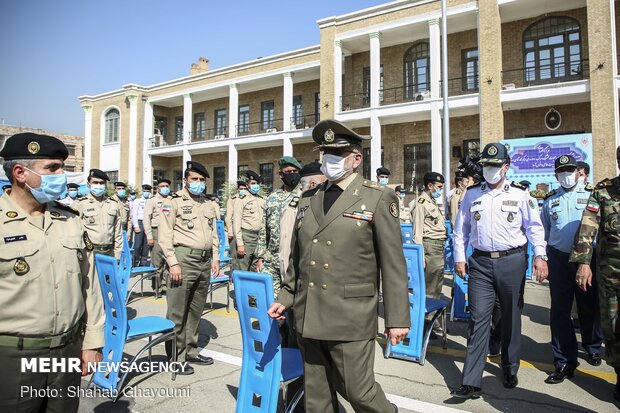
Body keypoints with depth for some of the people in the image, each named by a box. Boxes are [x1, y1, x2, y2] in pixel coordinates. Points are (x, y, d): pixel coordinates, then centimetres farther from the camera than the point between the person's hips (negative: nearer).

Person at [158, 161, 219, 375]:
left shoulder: (208, 204, 17)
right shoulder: (174, 201, -3)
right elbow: (165, 235, -9)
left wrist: (215, 257, 11)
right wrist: (173, 263, -14)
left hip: (204, 261, 7)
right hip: (183, 259, -6)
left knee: (196, 311, 14)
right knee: (177, 313, -1)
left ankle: (191, 352, 27)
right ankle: (176, 358, 10)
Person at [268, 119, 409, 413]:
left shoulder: (378, 198, -4)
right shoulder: (308, 199, 10)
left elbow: (393, 264, -5)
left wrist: (397, 318, -5)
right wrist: (285, 299, 15)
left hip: (351, 320, -4)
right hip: (308, 318, 5)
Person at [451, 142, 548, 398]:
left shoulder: (519, 194, 2)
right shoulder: (472, 194, 6)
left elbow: (535, 227, 5)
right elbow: (461, 229, 9)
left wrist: (540, 255, -4)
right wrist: (459, 258, 5)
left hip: (512, 261, 0)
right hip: (480, 262, 1)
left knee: (511, 318, 12)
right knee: (478, 319, -3)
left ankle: (510, 370, 33)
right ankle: (471, 383, 0)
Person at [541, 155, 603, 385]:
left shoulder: (591, 195, 2)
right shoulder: (550, 200, 8)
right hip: (559, 260, 1)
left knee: (590, 307, 12)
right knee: (559, 311, 1)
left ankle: (592, 347, 39)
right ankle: (564, 362, 10)